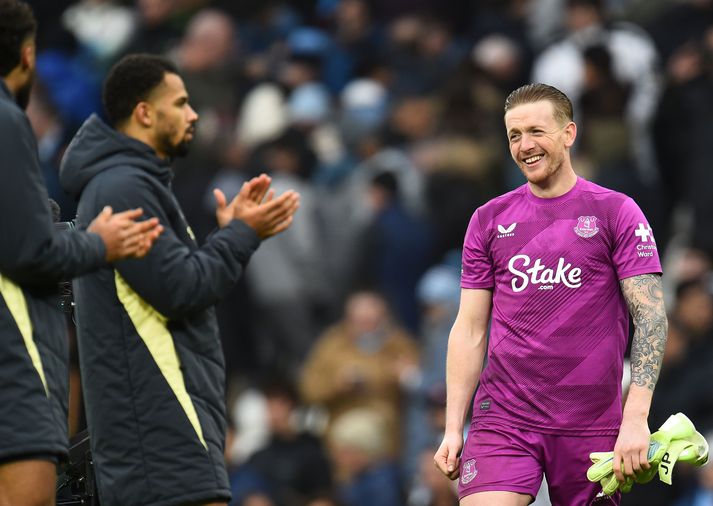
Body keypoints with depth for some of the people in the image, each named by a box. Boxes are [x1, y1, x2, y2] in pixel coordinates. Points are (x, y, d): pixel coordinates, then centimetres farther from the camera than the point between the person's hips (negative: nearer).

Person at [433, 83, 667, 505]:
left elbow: (651, 317, -5)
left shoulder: (616, 212, 1)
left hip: (592, 426, -1)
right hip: (502, 419, 2)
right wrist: (453, 428, 4)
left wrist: (636, 418, -16)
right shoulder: (489, 220, 10)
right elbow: (470, 329, 11)